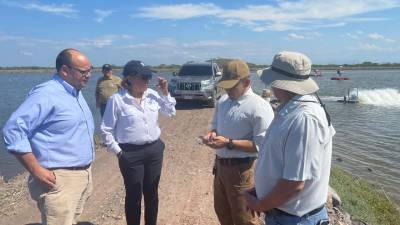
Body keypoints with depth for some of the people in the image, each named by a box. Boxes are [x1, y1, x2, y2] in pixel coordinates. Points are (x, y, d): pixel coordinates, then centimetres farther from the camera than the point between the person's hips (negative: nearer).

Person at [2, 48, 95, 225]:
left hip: (84, 175, 9)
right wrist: (37, 171, -22)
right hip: (59, 180, -8)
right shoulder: (46, 94, -17)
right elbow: (13, 130, -22)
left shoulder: (76, 93, 11)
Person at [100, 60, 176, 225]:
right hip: (131, 154, -4)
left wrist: (165, 92, 2)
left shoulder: (152, 95, 2)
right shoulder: (117, 99, -12)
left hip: (154, 150, 5)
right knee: (134, 195, 8)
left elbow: (170, 112, 14)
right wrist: (118, 152, -7)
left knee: (151, 193, 17)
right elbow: (106, 130, -7)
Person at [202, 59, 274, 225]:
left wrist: (228, 143, -25)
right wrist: (212, 134, -5)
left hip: (242, 170, -8)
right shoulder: (223, 101, 6)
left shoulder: (259, 107, -20)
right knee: (222, 211, 25)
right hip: (220, 165, 8)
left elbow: (262, 145, -23)